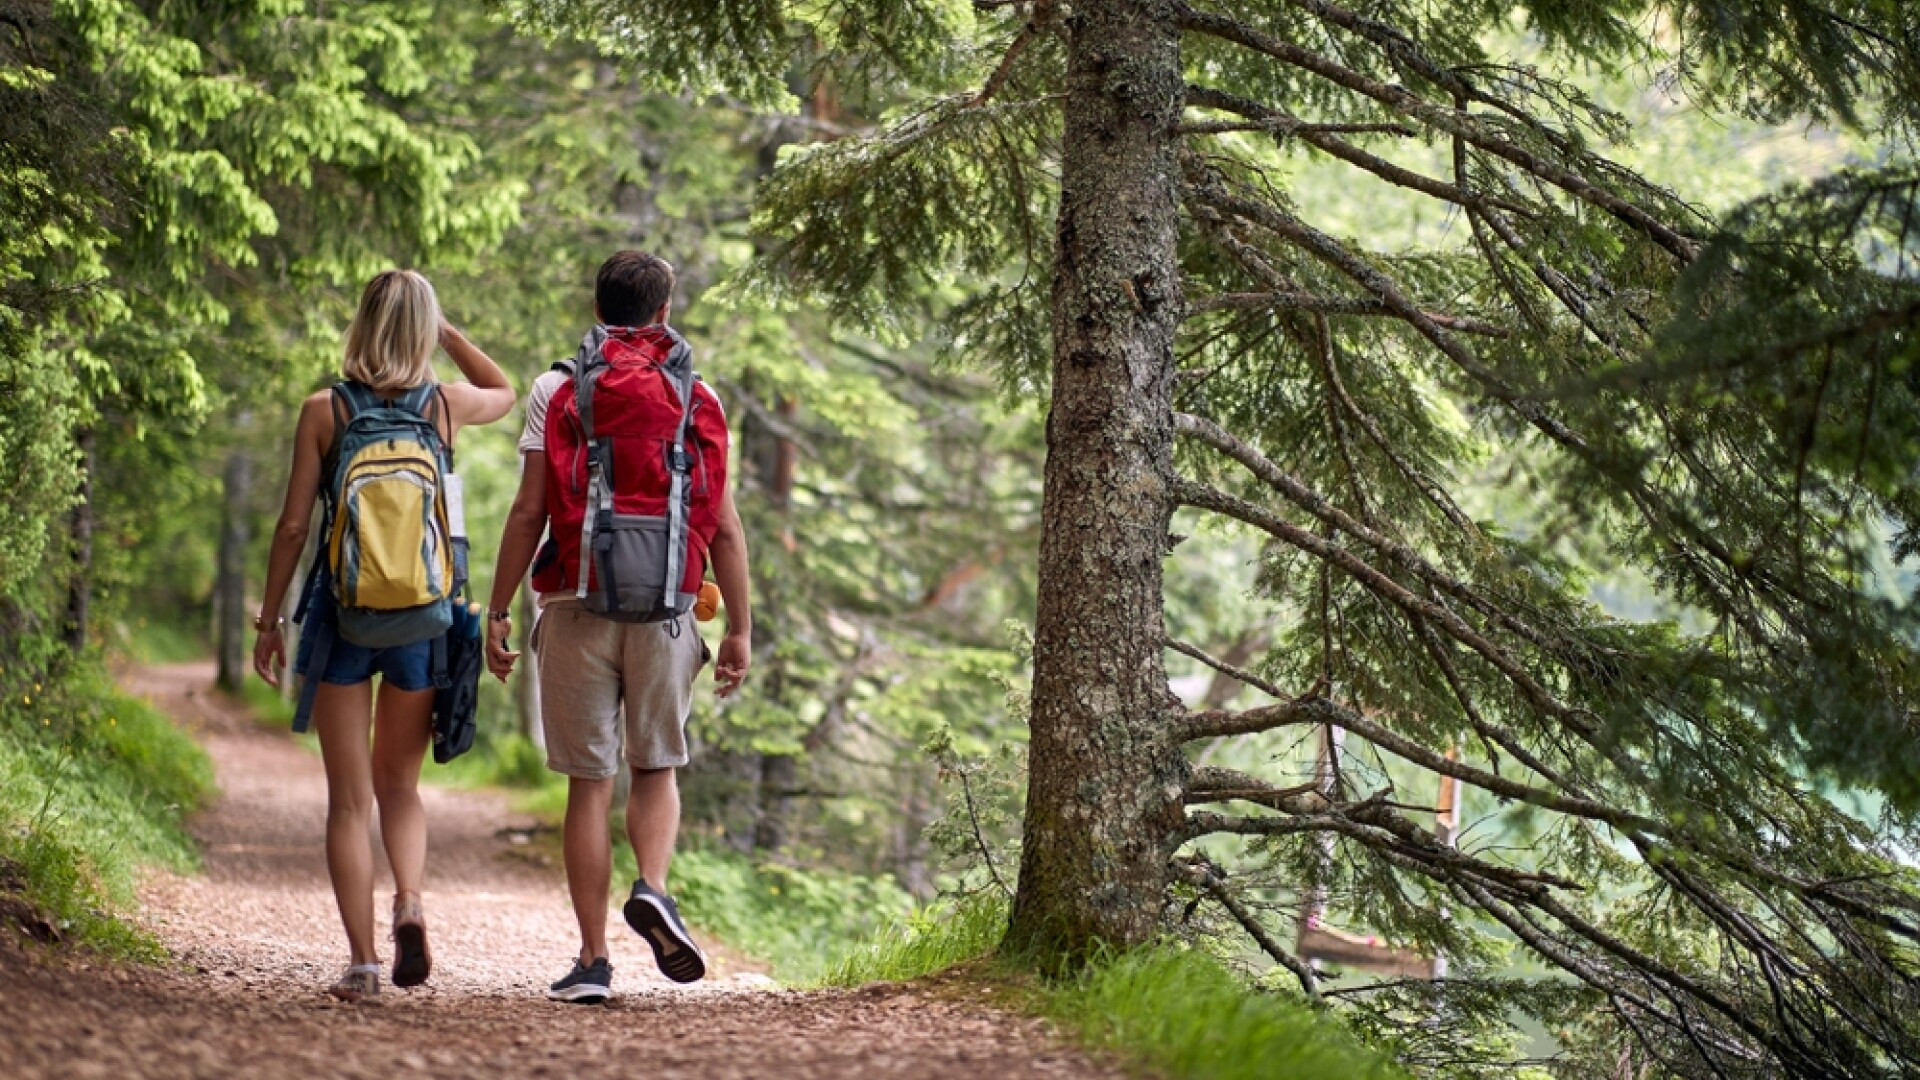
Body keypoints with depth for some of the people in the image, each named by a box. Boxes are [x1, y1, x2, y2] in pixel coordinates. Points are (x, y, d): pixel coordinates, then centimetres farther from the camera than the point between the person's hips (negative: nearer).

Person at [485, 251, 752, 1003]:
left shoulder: (558, 391, 2)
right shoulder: (698, 399, 6)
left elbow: (528, 513, -3)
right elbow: (725, 527, 2)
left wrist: (497, 612, 3)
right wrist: (740, 629, 6)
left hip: (578, 608, -1)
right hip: (665, 611, 1)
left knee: (589, 783, 5)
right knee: (657, 769, 17)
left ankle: (593, 960, 4)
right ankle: (654, 889, -10)